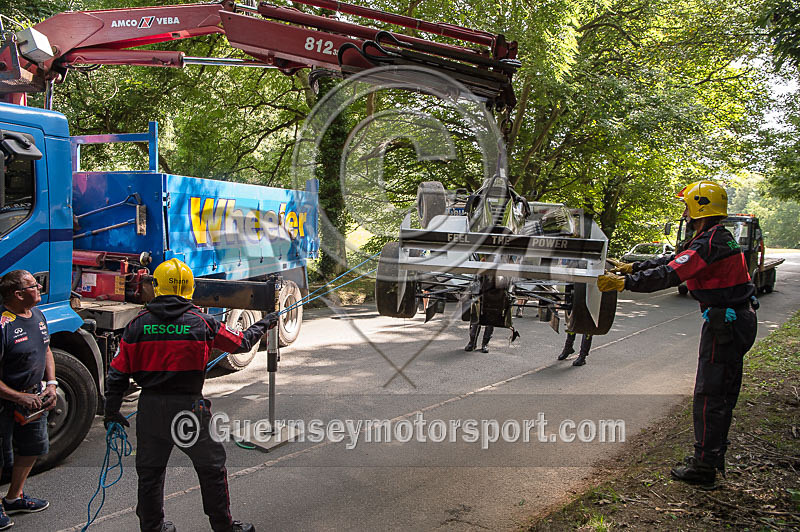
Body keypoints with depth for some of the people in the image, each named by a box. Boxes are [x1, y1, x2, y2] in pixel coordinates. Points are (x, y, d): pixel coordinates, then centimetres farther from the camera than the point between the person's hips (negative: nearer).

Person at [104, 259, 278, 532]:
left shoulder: (137, 325, -2)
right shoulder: (201, 322, -7)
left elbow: (117, 372, 1)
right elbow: (241, 342, 5)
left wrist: (111, 412, 12)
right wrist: (264, 324, 23)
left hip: (150, 409, 3)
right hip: (189, 407, -2)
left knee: (149, 471, 18)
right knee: (212, 469, 13)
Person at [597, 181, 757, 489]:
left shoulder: (709, 243, -21)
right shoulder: (718, 238, 13)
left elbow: (669, 275, -28)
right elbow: (672, 260, 18)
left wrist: (623, 283, -25)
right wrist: (632, 268, 18)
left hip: (725, 324, -11)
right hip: (738, 321, 11)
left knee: (710, 396, -3)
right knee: (723, 393, 18)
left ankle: (704, 468, 5)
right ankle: (714, 456, 31)